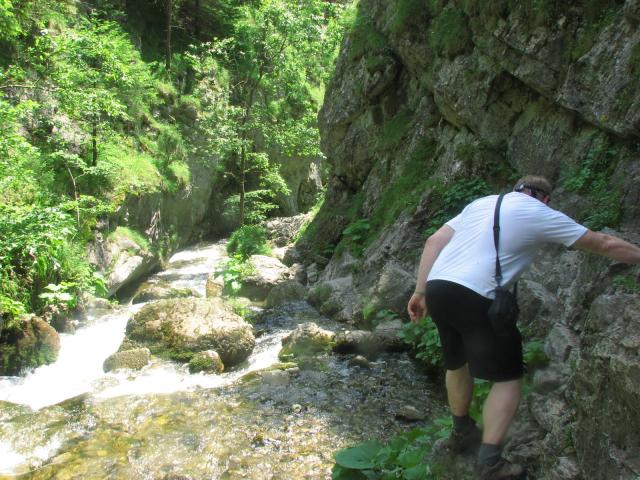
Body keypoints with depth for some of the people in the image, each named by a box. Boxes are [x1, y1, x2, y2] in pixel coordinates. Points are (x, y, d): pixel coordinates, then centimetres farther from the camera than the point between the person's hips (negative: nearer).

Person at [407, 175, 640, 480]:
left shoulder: (481, 203, 23)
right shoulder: (541, 215, 8)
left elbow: (434, 241, 14)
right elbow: (606, 245, 14)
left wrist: (420, 292, 14)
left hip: (437, 288, 7)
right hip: (474, 298, -7)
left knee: (457, 363, 26)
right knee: (507, 378, 8)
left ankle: (462, 432, 43)